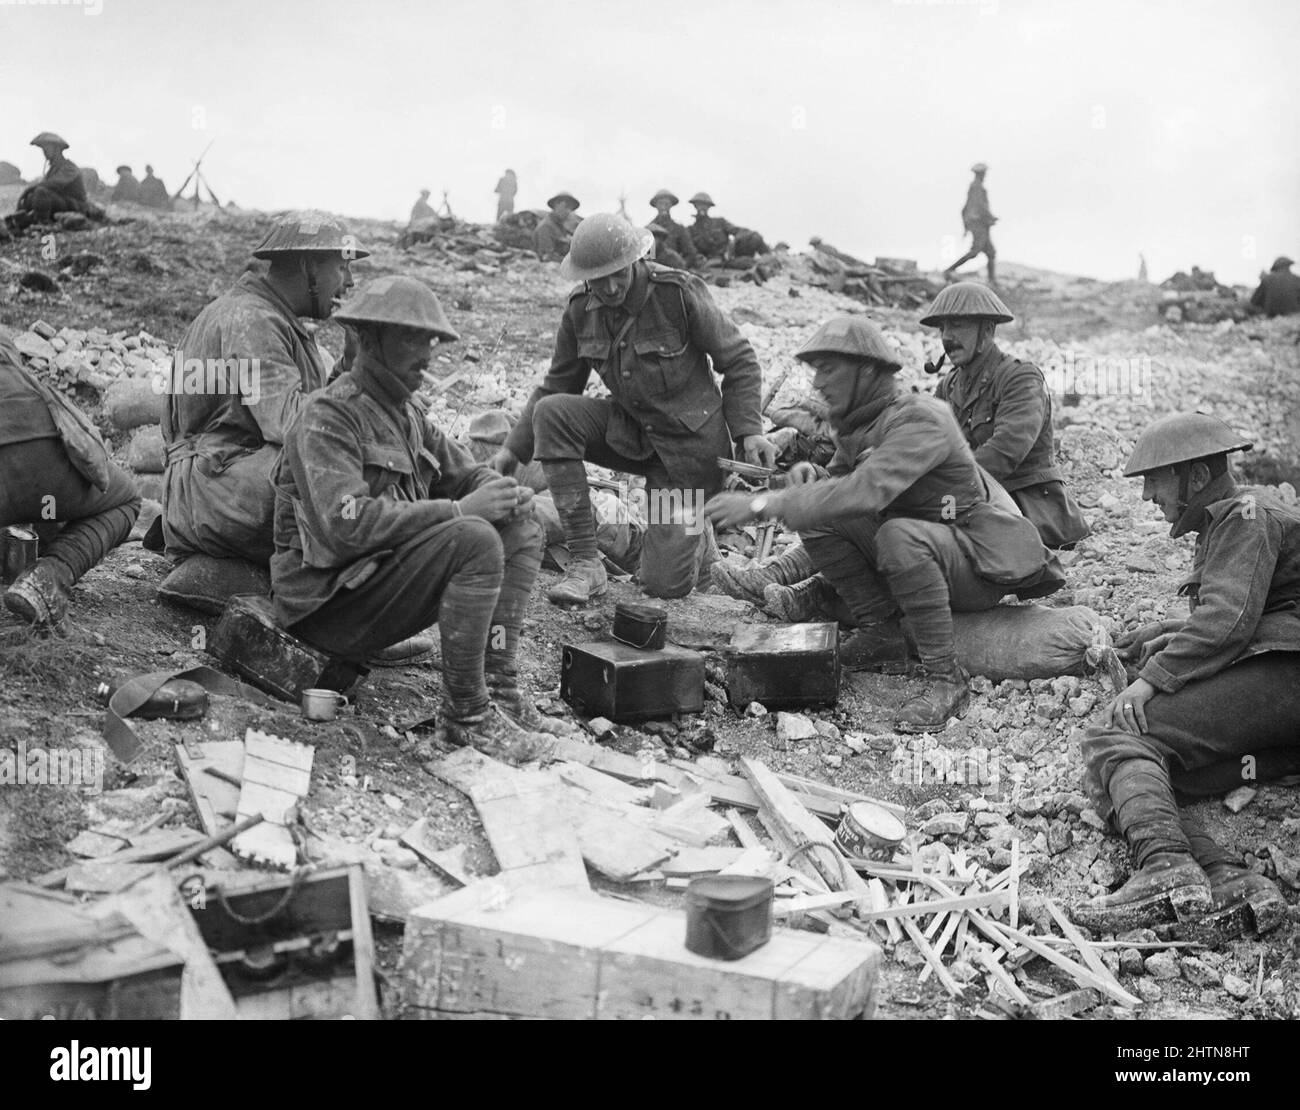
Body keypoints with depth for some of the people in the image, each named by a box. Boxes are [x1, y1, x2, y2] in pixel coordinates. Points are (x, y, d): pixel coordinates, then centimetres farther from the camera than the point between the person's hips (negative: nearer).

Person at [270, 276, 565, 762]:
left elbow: (463, 472, 14)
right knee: (475, 541, -28)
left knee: (520, 530, -3)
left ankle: (498, 688, -10)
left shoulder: (405, 411, 14)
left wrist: (500, 490, -12)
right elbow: (345, 525, -28)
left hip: (384, 576, 9)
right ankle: (466, 713, -20)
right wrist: (459, 510, -27)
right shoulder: (328, 416, -15)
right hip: (329, 601, -9)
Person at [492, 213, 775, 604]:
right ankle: (584, 563, -20)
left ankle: (694, 537, 29)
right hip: (629, 431, 5)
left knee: (664, 584, -12)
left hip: (688, 444, -4)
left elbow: (739, 361, -10)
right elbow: (556, 386, 7)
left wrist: (748, 430, -20)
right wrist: (515, 448, 1)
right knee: (551, 413, -25)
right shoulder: (581, 309, -5)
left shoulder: (679, 293, -19)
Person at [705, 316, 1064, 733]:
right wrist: (807, 484, -10)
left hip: (980, 563, -8)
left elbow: (866, 491, -39)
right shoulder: (854, 423, 3)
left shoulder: (921, 420, -24)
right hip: (919, 556, 8)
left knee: (899, 535, -38)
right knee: (819, 518, -8)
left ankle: (947, 680, -28)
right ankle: (879, 632, -3)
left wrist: (763, 505, -40)